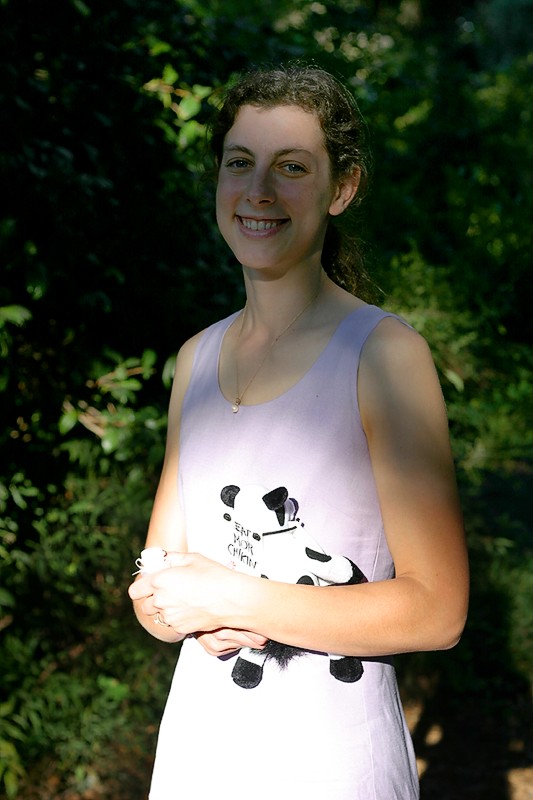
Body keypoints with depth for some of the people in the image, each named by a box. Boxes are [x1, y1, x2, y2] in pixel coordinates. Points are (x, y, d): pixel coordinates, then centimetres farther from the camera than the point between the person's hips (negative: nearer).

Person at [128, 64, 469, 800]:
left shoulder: (385, 354, -13)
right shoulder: (197, 359, 4)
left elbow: (436, 612, -16)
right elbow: (154, 588, 8)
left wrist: (232, 599, -16)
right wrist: (193, 617, -14)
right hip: (198, 741, 5)